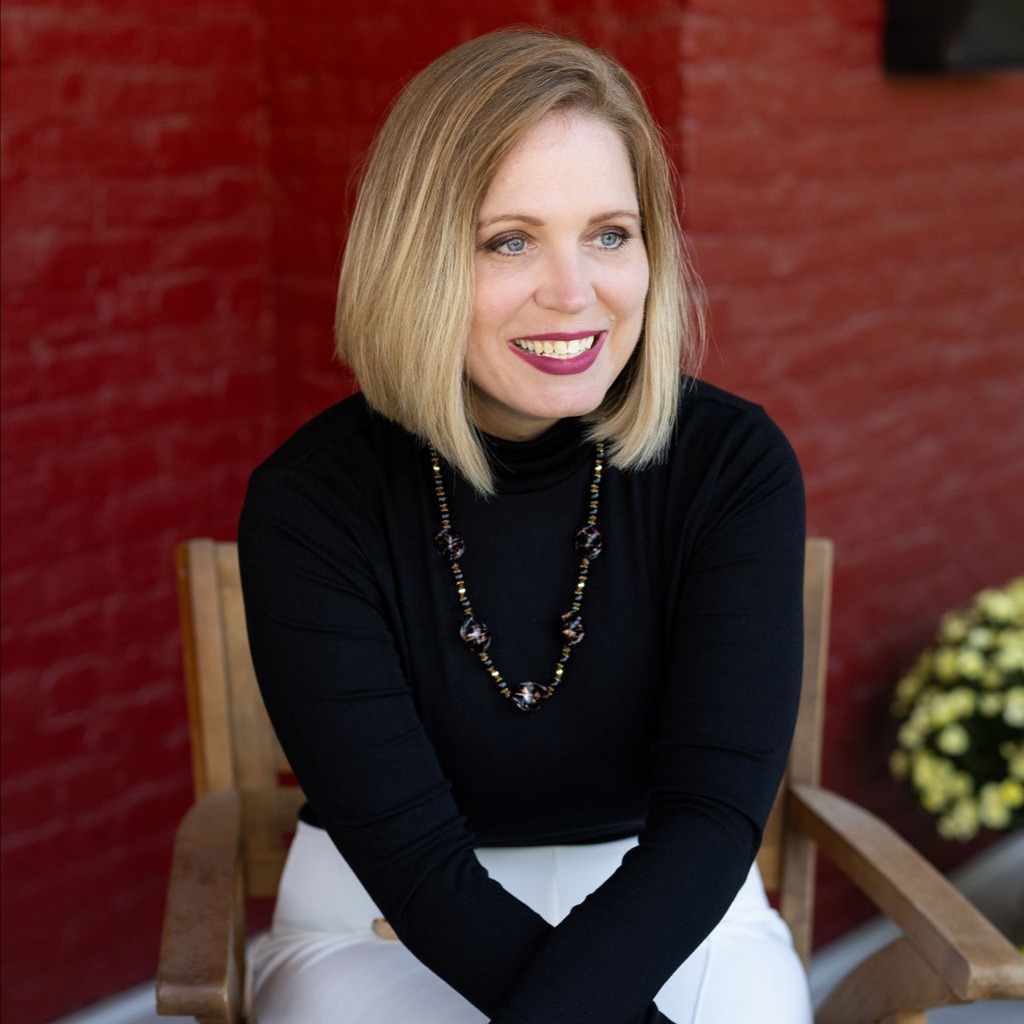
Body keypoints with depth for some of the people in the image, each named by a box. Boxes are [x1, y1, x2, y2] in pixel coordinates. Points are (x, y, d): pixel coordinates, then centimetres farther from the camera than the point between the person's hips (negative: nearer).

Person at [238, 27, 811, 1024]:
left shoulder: (736, 465, -10)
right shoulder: (309, 503, -14)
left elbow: (714, 808, -16)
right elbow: (412, 852, -17)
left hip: (671, 914, 2)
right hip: (388, 931, -1)